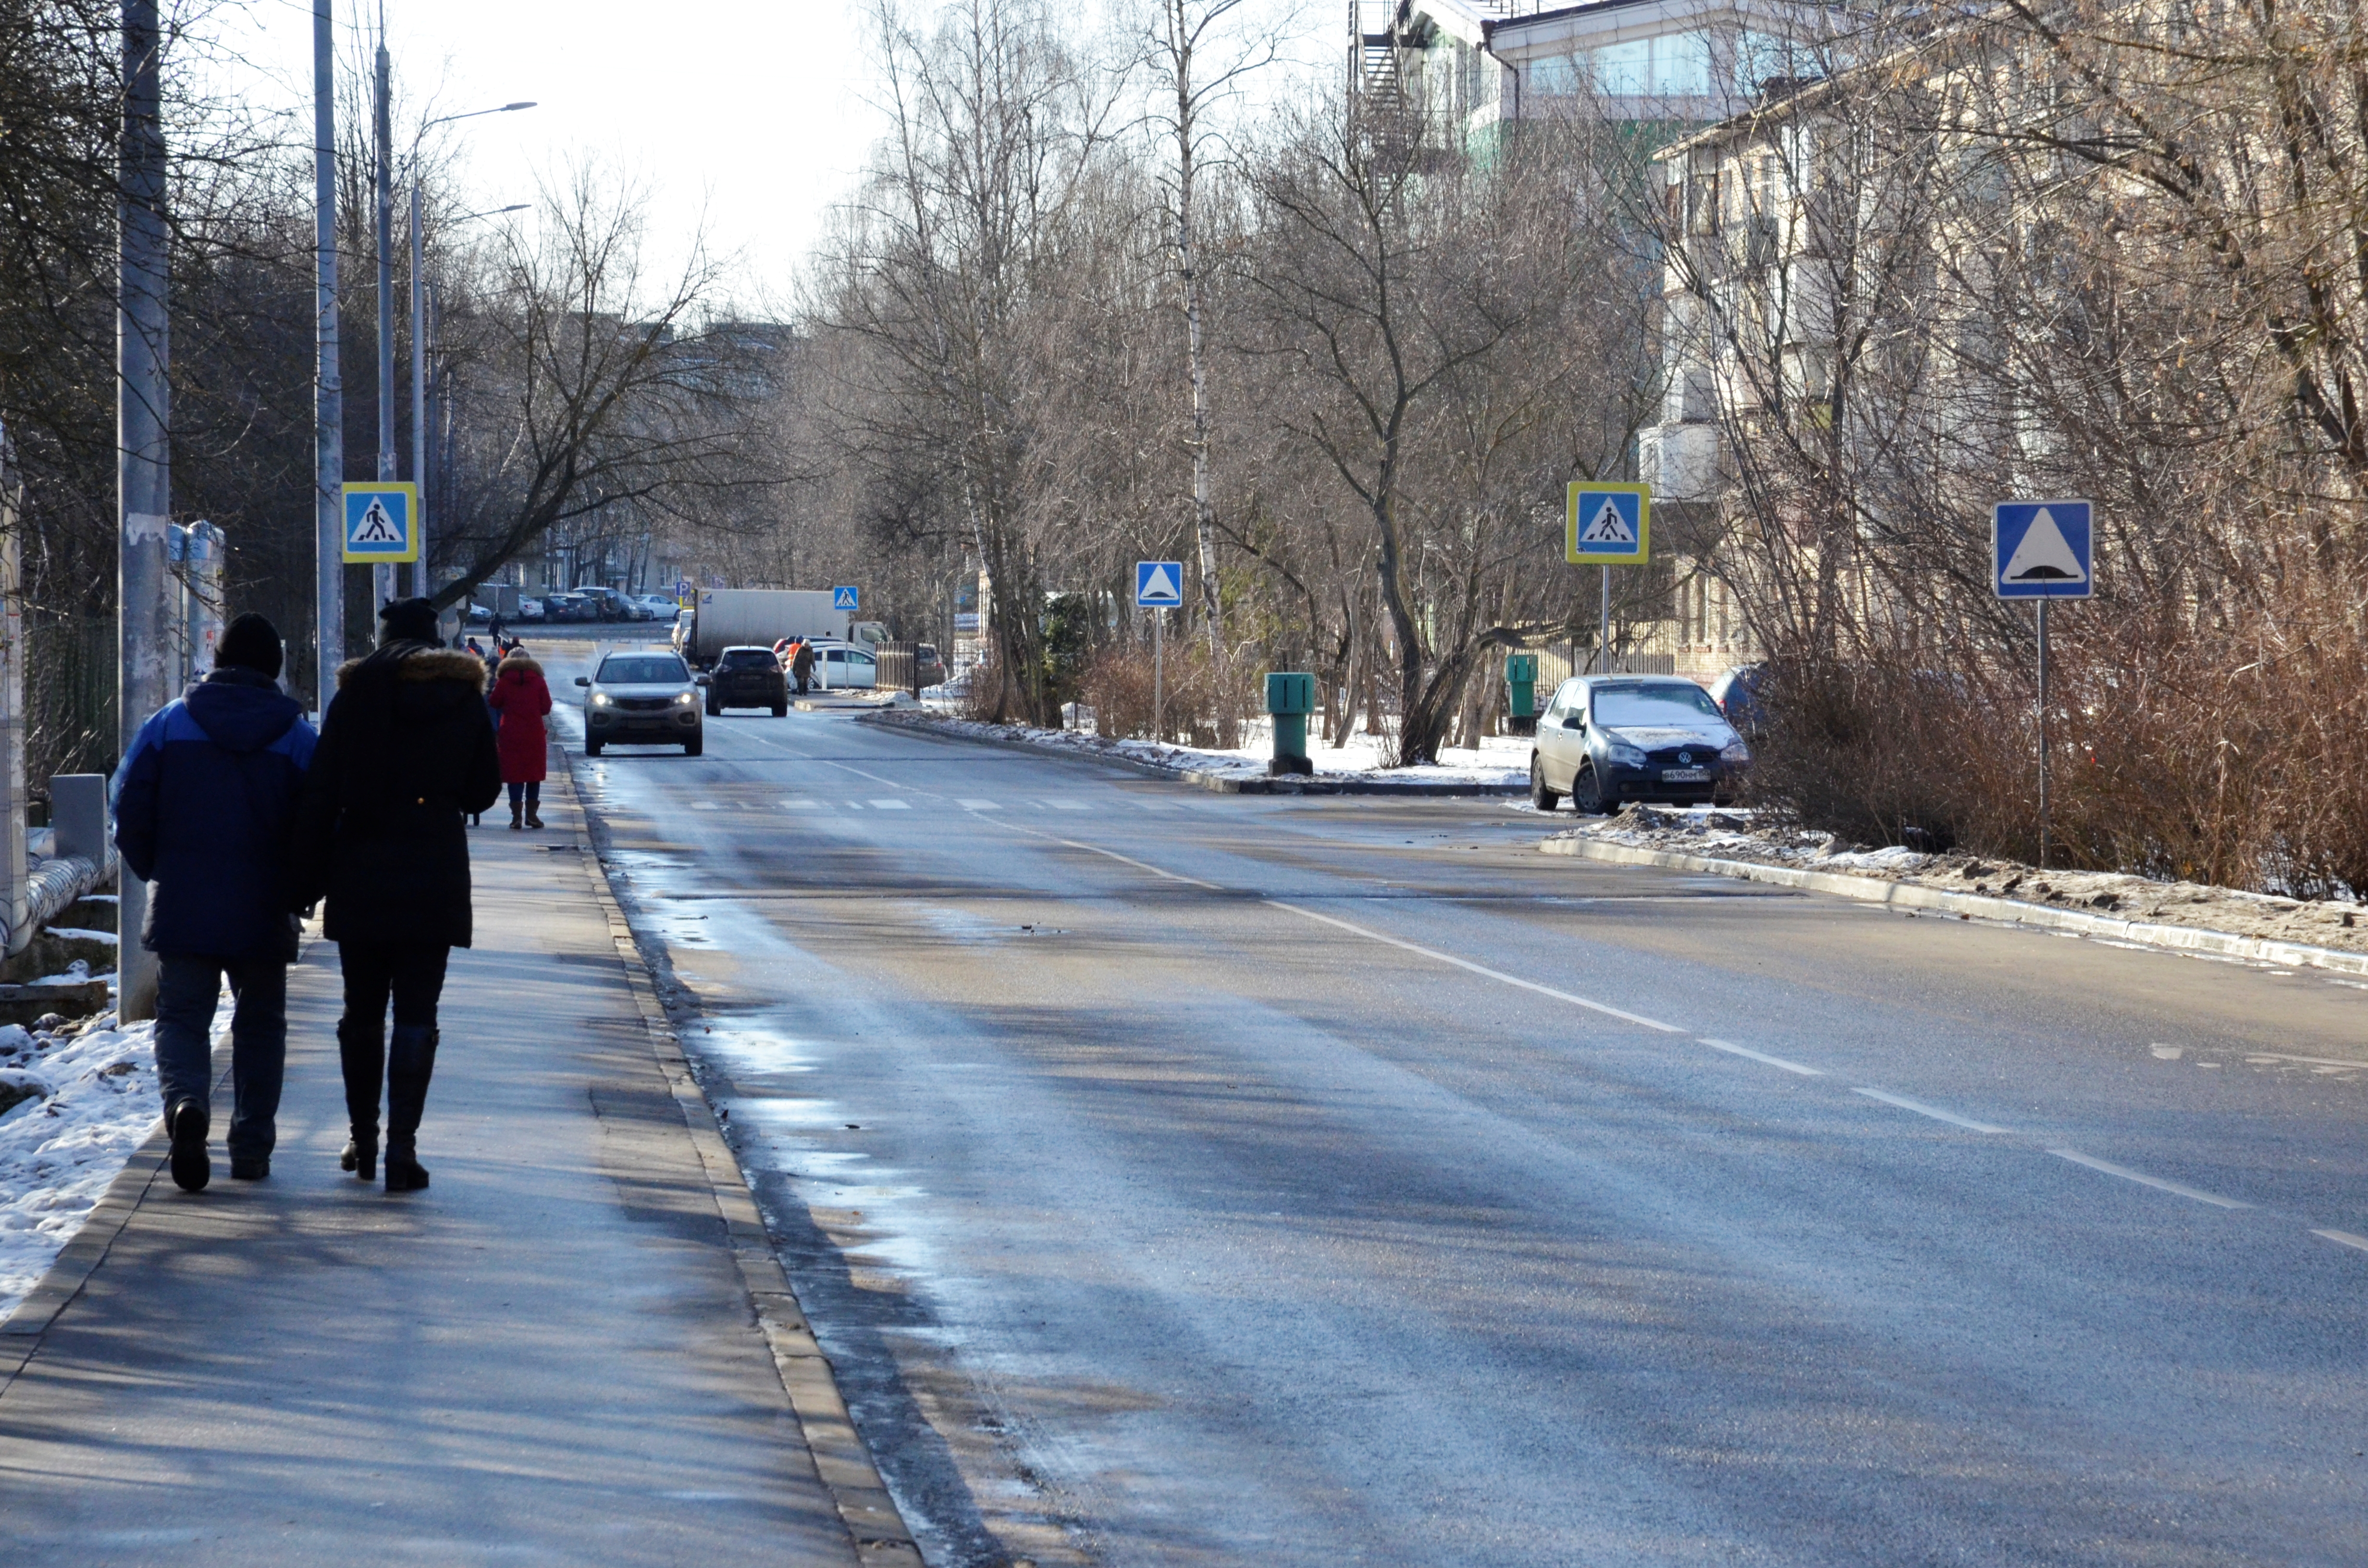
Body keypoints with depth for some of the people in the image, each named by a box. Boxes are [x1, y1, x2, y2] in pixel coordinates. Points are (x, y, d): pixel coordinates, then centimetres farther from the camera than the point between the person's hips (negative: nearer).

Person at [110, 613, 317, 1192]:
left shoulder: (170, 723, -1)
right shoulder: (297, 736, -1)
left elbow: (130, 808, -1)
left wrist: (154, 872, 14)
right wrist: (299, 894, 13)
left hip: (181, 907, 0)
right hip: (263, 914, 0)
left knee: (183, 1015, 5)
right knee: (260, 1024, 14)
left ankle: (185, 1101, -24)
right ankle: (251, 1148, 14)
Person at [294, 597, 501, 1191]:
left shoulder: (356, 692, -1)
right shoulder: (465, 696, 2)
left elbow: (320, 793, -3)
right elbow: (483, 790, 9)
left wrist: (307, 879, 0)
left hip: (361, 874, 0)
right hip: (435, 878, 0)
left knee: (362, 1012, 12)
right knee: (416, 1015, -1)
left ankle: (363, 1141, 19)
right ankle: (402, 1145, -12)